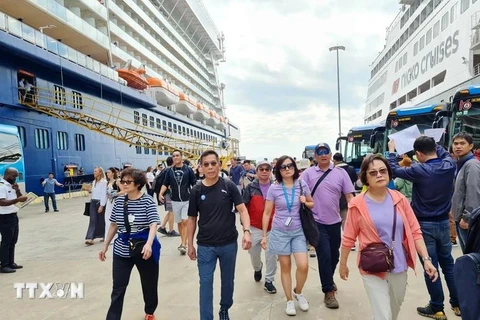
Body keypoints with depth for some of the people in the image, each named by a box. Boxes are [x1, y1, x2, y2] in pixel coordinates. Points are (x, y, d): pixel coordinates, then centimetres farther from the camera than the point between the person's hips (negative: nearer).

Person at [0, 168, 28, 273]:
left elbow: (19, 197, 15)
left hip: (13, 216, 9)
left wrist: (17, 190, -2)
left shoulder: (11, 185, 12)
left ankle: (11, 263, 23)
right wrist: (18, 199, -31)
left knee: (13, 241, 14)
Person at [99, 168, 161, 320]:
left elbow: (153, 224, -20)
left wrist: (149, 244, -36)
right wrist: (105, 245, 12)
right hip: (122, 250, 3)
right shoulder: (119, 201, 1)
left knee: (149, 284, 15)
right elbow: (114, 225, 11)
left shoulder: (147, 201, -12)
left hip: (144, 249, -2)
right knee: (118, 288, 3)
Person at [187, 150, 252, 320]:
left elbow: (242, 209, -8)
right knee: (205, 283, 4)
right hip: (205, 245, 0)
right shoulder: (196, 190, -3)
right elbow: (192, 219, 5)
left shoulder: (229, 186, -6)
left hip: (229, 243, 0)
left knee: (228, 280, 17)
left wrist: (247, 231, -23)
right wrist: (190, 244, 5)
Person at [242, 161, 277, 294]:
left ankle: (269, 281, 18)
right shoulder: (250, 188, -3)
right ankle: (257, 269, 46)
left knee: (271, 255, 2)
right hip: (255, 228, 1)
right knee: (254, 254, 15)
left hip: (273, 228, 0)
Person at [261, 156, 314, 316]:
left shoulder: (302, 184, -3)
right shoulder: (274, 188, -7)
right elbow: (267, 213, -1)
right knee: (285, 267, 8)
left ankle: (298, 292, 24)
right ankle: (289, 300, 27)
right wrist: (264, 235, -2)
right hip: (280, 232, -1)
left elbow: (312, 204, 12)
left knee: (303, 266, -7)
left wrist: (305, 202, -11)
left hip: (298, 231, 1)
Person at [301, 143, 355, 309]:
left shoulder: (340, 173, 0)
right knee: (324, 256, -2)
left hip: (335, 221, 3)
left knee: (334, 255, 18)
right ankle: (328, 292, 14)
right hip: (317, 222, -3)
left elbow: (349, 197, 0)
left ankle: (329, 280, 44)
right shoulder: (308, 173, -3)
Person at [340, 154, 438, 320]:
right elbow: (348, 238, -5)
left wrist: (426, 259, -5)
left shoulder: (400, 199, -3)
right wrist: (343, 264, 3)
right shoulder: (358, 204, -12)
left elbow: (415, 231, 2)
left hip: (399, 267, 4)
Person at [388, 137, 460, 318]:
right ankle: (458, 304, 30)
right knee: (448, 264, 18)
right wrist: (431, 142, 27)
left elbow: (395, 170, -5)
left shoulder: (419, 170, -20)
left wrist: (391, 151, 9)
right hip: (444, 223, 5)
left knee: (431, 267, 5)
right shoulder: (449, 165, -6)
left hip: (425, 225, -5)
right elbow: (444, 152, 18)